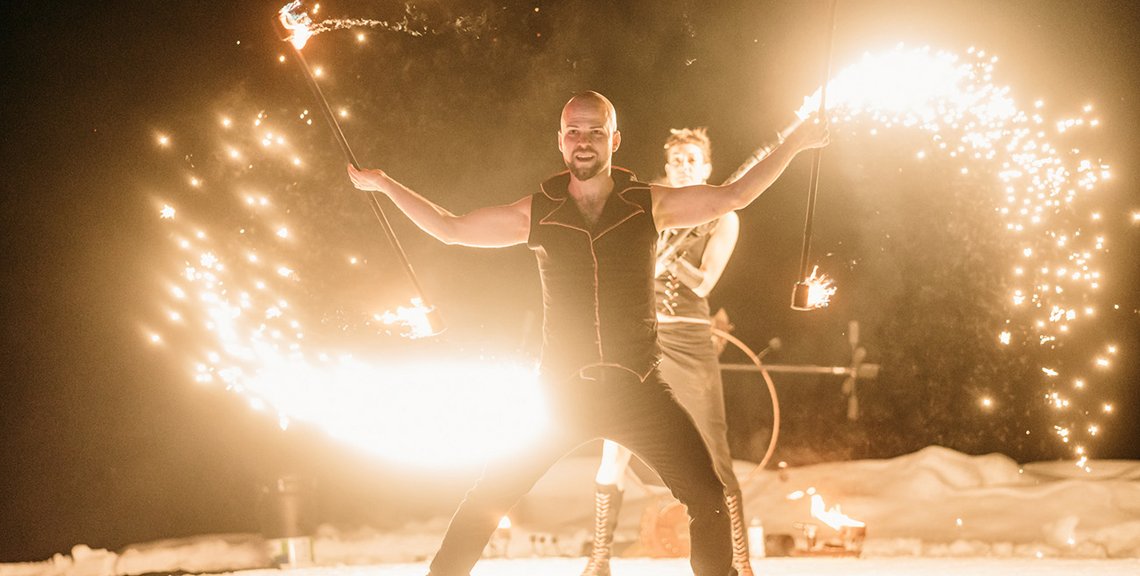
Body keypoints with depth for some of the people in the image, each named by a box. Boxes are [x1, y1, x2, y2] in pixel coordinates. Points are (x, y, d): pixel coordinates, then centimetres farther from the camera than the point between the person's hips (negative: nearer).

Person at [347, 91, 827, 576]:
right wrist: (383, 184, 8)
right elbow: (449, 228, 11)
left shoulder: (649, 206, 3)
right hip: (562, 390, 0)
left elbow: (733, 196, 3)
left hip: (638, 389, 0)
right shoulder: (536, 214, 4)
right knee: (488, 498, -3)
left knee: (707, 496, -8)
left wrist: (795, 144, -1)